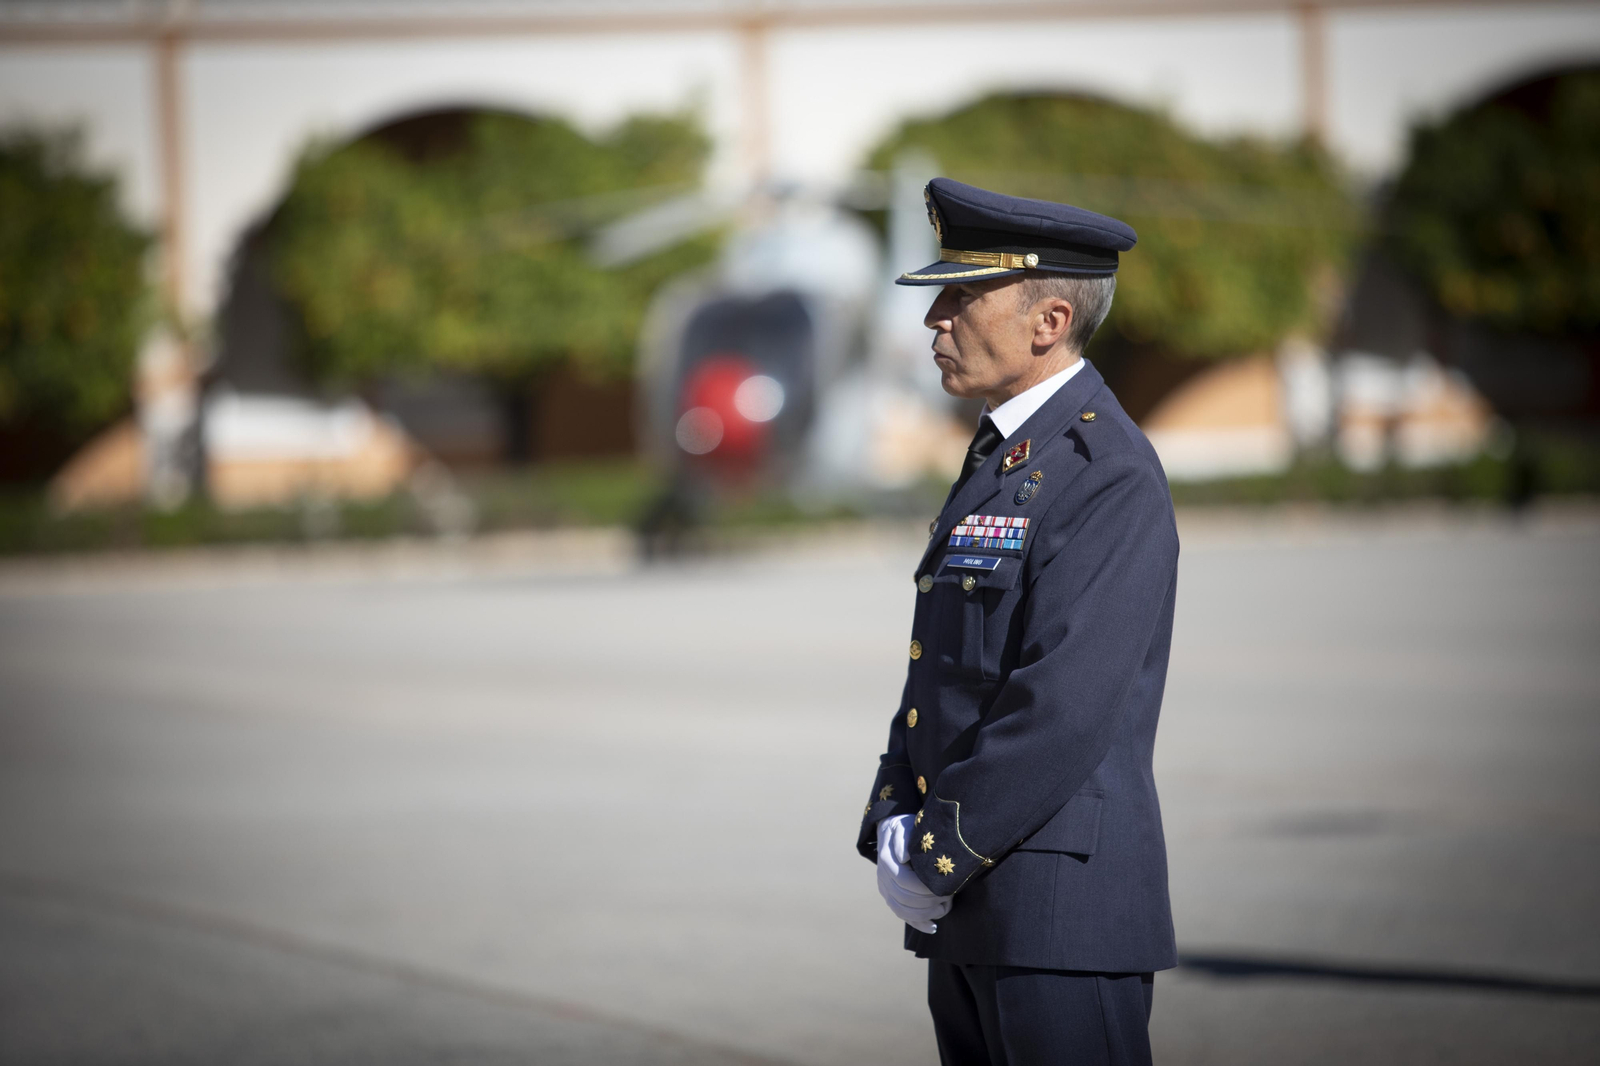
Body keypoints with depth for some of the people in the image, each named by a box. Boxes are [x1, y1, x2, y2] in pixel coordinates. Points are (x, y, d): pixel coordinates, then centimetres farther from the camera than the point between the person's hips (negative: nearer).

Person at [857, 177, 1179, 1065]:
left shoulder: (1110, 479, -14)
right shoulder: (998, 460, 17)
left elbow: (1064, 709, -21)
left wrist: (934, 857, -16)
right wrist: (893, 833, 3)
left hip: (1061, 905, -9)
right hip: (969, 915, 9)